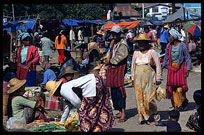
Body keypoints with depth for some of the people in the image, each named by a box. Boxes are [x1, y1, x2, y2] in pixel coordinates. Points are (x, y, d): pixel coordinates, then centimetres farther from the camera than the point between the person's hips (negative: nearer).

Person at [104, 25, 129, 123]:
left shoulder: (123, 44, -8)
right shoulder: (113, 43, 18)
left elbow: (120, 56, -15)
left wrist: (110, 61, -7)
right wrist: (108, 61, 6)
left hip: (119, 68, -8)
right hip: (112, 68, 8)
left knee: (119, 88, -14)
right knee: (113, 90, 7)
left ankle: (123, 112, -14)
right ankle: (120, 111, 15)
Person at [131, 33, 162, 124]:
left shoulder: (152, 52, 3)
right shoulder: (136, 53, 15)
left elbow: (158, 66, 2)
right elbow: (133, 66, 21)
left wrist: (158, 78, -2)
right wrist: (133, 78, 15)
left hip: (149, 78, -4)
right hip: (138, 78, 4)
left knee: (148, 97, -9)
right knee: (139, 97, -1)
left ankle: (154, 113, 14)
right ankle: (142, 116, 4)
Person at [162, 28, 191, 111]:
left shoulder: (182, 45, -8)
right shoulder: (169, 46, 4)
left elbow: (187, 58, -3)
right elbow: (166, 57, 14)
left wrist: (187, 69, -7)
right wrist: (163, 65, 4)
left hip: (180, 68, -4)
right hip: (171, 68, 4)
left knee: (180, 88, -8)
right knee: (172, 87, 2)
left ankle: (183, 101, 19)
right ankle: (176, 105, 13)